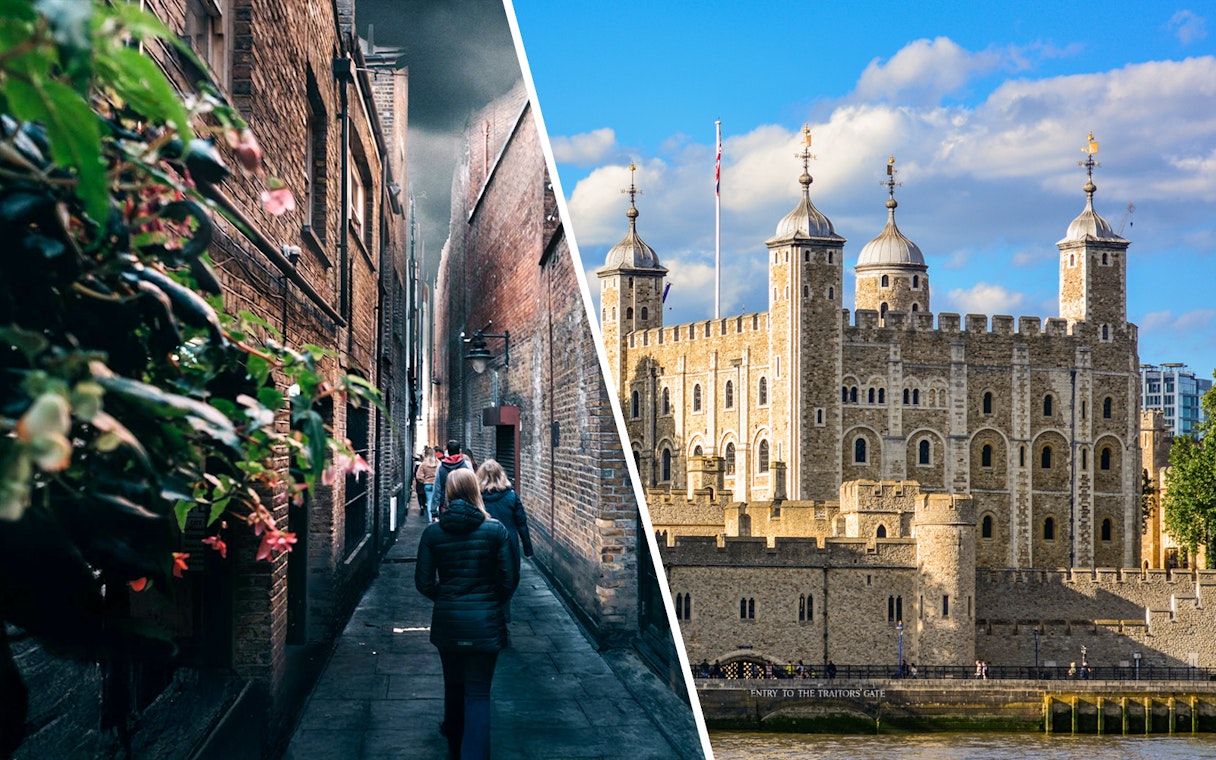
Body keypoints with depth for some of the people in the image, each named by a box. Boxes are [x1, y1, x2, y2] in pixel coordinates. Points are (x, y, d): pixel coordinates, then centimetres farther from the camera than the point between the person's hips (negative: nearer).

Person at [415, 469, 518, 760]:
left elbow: (423, 582, -3)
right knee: (478, 693, 2)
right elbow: (509, 580, -7)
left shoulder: (433, 532, -5)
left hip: (447, 621, 2)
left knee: (453, 685, 22)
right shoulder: (495, 530, -9)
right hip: (485, 623, -2)